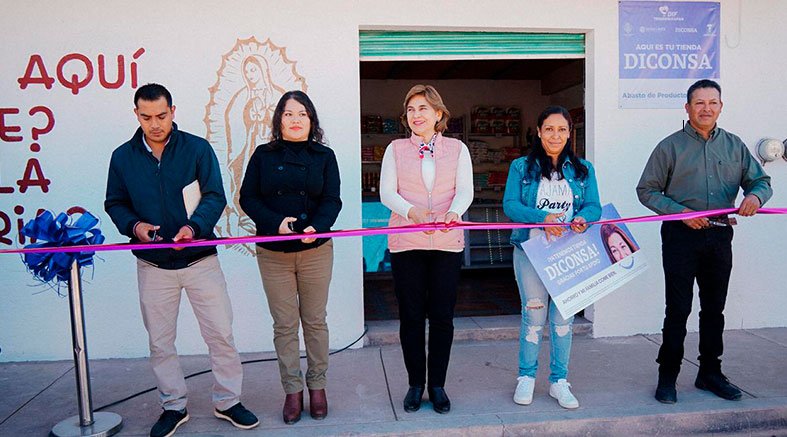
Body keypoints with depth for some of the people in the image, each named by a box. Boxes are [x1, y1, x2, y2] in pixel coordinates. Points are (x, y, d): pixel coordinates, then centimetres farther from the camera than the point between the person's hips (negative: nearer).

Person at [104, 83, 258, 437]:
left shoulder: (197, 148, -4)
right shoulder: (123, 157, 3)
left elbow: (215, 196, -9)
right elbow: (114, 203, 10)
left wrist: (195, 225, -27)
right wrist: (133, 225, -11)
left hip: (200, 259, -2)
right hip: (152, 264, 2)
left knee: (221, 334, 2)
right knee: (160, 342, 12)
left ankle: (227, 401, 21)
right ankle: (173, 407, 30)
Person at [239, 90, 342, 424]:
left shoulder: (324, 156, 4)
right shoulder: (263, 155, 5)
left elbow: (332, 200, -3)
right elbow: (248, 198, 1)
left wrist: (316, 227, -23)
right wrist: (276, 223, -16)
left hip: (316, 250, 0)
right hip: (273, 253, 0)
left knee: (315, 320, 9)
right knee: (284, 324, 6)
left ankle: (317, 385, 23)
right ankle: (292, 390, 18)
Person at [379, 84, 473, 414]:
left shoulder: (457, 149, 10)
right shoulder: (396, 149, 9)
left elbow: (465, 190, -2)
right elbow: (387, 192, -2)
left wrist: (455, 211, -24)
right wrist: (412, 211, -22)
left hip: (447, 242, 0)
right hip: (406, 242, 0)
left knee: (442, 315, 4)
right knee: (411, 315, 5)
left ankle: (437, 385, 19)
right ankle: (415, 384, 21)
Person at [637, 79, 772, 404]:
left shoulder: (734, 145, 11)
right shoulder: (670, 146, 0)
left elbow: (761, 180, 12)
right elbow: (646, 190, -1)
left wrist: (755, 195, -12)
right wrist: (680, 211, -14)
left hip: (719, 237, 4)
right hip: (681, 235, -4)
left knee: (714, 308, 13)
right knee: (678, 309, -1)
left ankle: (710, 373, 27)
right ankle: (667, 376, 11)